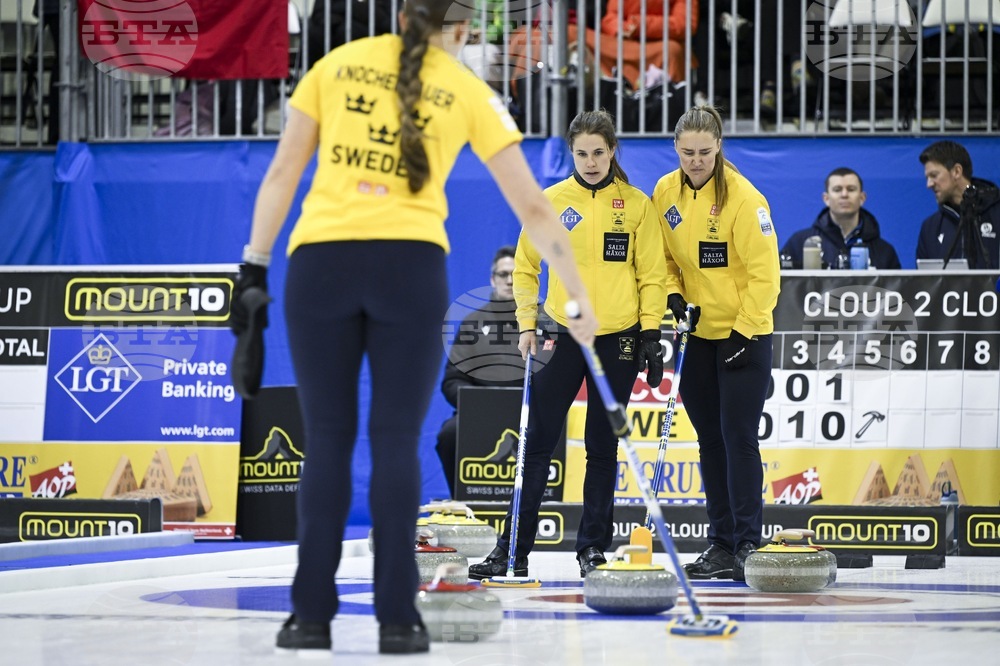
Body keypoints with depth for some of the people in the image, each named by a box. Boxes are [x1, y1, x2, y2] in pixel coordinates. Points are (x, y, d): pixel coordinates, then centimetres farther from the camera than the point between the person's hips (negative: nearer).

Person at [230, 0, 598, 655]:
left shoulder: (338, 63, 13)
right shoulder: (468, 90, 10)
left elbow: (283, 173, 8)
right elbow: (532, 207, 10)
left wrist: (254, 267, 10)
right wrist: (579, 297, 15)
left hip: (320, 261, 1)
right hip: (411, 264, -1)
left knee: (328, 439, 7)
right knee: (397, 440, 4)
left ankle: (312, 614, 5)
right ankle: (397, 618, 1)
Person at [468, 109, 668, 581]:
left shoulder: (636, 205, 0)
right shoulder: (552, 201, 1)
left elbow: (652, 273, 2)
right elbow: (525, 266, 9)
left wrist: (651, 333, -4)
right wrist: (527, 323, 1)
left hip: (617, 340, -1)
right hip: (563, 335, 1)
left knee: (602, 448, 6)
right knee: (537, 444, -1)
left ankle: (593, 547, 15)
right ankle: (513, 550, 2)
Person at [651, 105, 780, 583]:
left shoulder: (743, 197, -17)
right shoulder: (665, 193, 1)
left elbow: (764, 272, -15)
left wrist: (743, 332, -16)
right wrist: (673, 296, -5)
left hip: (744, 333, -6)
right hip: (697, 333, 6)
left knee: (738, 437, -8)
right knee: (711, 440, 9)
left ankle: (748, 547, -5)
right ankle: (720, 543, 16)